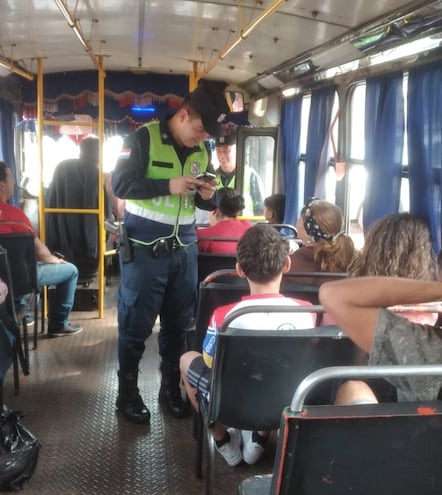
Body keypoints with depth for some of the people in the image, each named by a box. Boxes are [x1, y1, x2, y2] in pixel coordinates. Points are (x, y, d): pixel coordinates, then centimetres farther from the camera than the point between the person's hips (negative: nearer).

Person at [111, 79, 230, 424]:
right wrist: (168, 185, -25)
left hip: (184, 250, 5)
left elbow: (205, 203, 15)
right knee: (136, 325, 5)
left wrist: (208, 197, -9)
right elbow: (121, 184, -17)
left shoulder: (203, 150, 7)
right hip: (144, 250, -5)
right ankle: (128, 392, 21)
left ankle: (172, 388, 28)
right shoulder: (144, 138, -9)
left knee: (178, 324, 12)